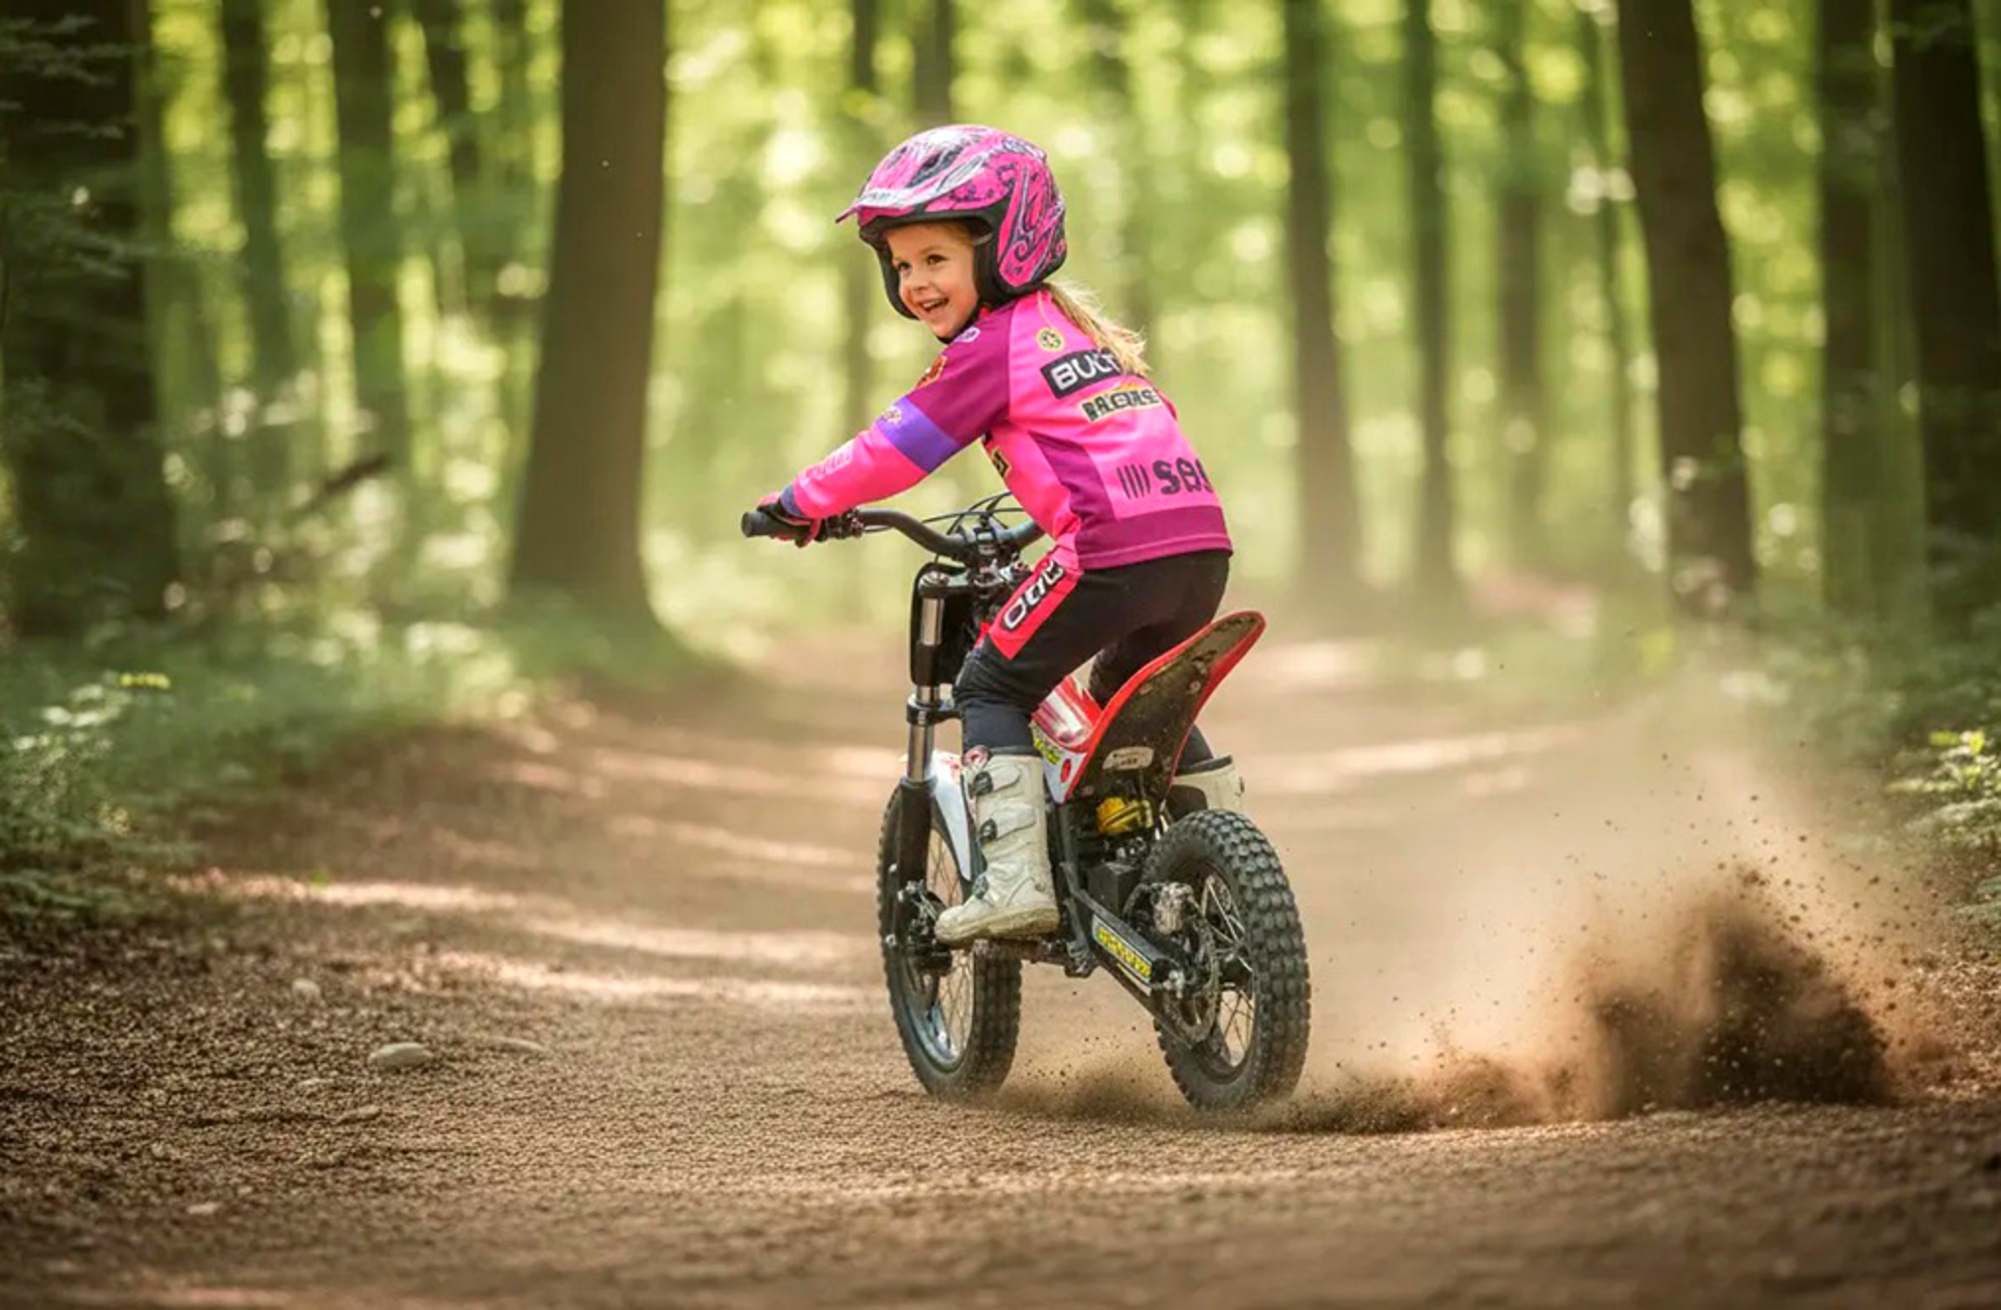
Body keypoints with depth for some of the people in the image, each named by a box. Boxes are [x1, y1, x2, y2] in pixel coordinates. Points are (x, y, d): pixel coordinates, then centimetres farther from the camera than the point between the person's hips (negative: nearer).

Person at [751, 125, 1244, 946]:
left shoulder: (989, 346, 1)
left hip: (1117, 551, -8)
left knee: (992, 689, 5)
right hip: (1203, 543, 8)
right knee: (1130, 696, 30)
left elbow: (895, 449, 1)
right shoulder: (1077, 326, 26)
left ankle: (1016, 879, -7)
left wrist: (801, 502, 14)